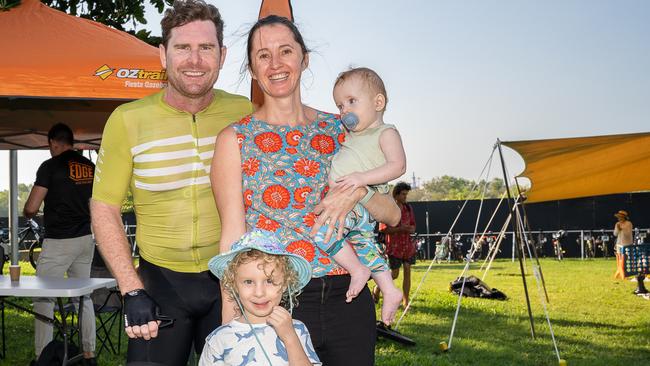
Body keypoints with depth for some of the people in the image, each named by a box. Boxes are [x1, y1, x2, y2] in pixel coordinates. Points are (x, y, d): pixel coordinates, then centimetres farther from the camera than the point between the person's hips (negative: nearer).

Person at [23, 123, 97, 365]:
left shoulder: (50, 166, -10)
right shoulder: (90, 167, 9)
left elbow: (31, 208, -12)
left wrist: (27, 213, 10)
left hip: (58, 242, -6)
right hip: (85, 240, 7)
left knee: (43, 300, 1)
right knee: (84, 297, 13)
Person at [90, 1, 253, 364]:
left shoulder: (244, 114, -4)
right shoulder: (128, 120, -6)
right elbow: (104, 207, -3)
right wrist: (132, 291, -10)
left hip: (230, 279, 1)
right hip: (160, 281, -1)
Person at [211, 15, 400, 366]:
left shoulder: (339, 129, 9)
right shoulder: (234, 139, 0)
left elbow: (392, 214, 9)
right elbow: (233, 237, -4)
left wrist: (358, 191, -12)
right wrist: (232, 324, -10)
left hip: (347, 299, 3)